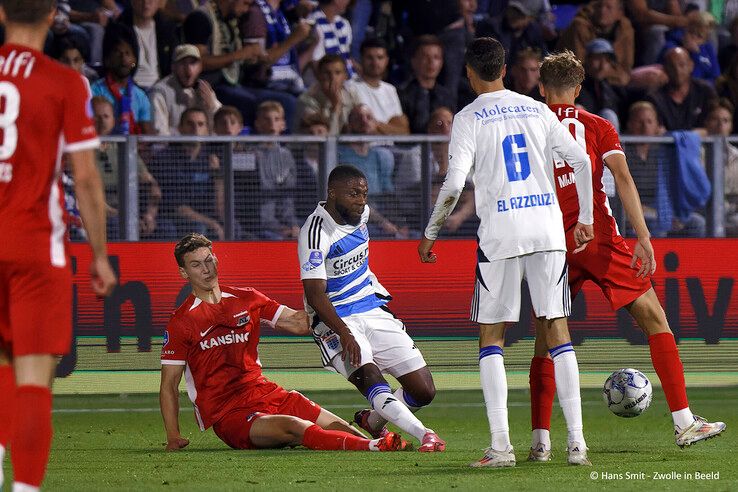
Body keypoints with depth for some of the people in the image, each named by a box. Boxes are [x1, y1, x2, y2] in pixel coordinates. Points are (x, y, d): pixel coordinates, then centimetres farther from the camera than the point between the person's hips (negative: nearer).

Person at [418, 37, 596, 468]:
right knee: (558, 331, 6)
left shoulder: (469, 118, -1)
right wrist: (586, 218, 17)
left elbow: (454, 183, -11)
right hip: (548, 229, 3)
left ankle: (501, 445, -5)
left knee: (492, 337, 5)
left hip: (500, 236, -3)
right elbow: (582, 161, 7)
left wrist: (431, 234, 1)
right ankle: (577, 441, -1)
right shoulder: (537, 110, 11)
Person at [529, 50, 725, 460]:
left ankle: (540, 440, 0)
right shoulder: (598, 126, 6)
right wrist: (644, 238, -11)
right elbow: (623, 179, -6)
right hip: (598, 237, -2)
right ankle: (685, 423, 2)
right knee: (654, 319, 7)